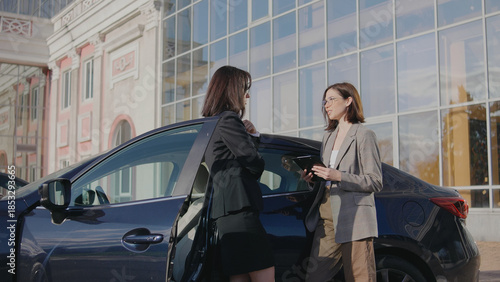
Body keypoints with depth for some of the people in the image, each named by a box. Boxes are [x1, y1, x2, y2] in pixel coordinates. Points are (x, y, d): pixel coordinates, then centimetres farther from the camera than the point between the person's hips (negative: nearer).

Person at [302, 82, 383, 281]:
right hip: (326, 215, 7)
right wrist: (312, 179, 4)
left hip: (353, 218, -7)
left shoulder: (364, 135, -3)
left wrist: (339, 177, -18)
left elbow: (375, 182, -9)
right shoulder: (328, 136, 20)